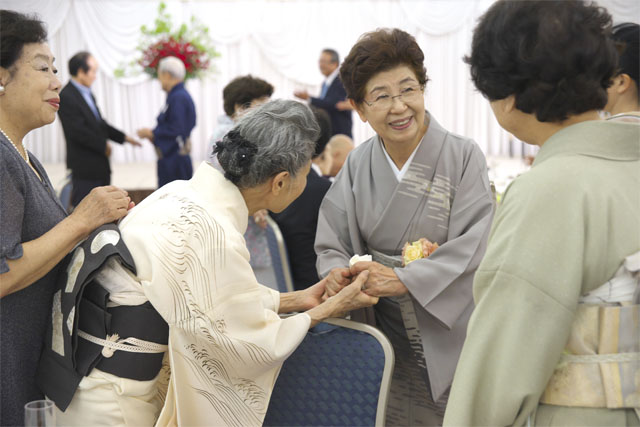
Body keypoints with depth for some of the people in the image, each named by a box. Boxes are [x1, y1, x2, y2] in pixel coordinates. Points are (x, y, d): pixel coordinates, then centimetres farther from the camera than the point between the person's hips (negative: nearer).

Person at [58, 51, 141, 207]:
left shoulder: (87, 93, 13)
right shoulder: (66, 96, -15)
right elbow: (78, 131, -20)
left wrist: (123, 137, 14)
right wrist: (103, 145, -11)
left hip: (100, 165, 9)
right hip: (84, 167, -9)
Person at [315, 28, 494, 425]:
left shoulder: (463, 156, -9)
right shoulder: (358, 165, 2)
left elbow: (473, 247, -16)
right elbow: (332, 244, 3)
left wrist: (403, 280, -27)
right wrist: (337, 273, -19)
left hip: (450, 339, -2)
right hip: (386, 341, 3)